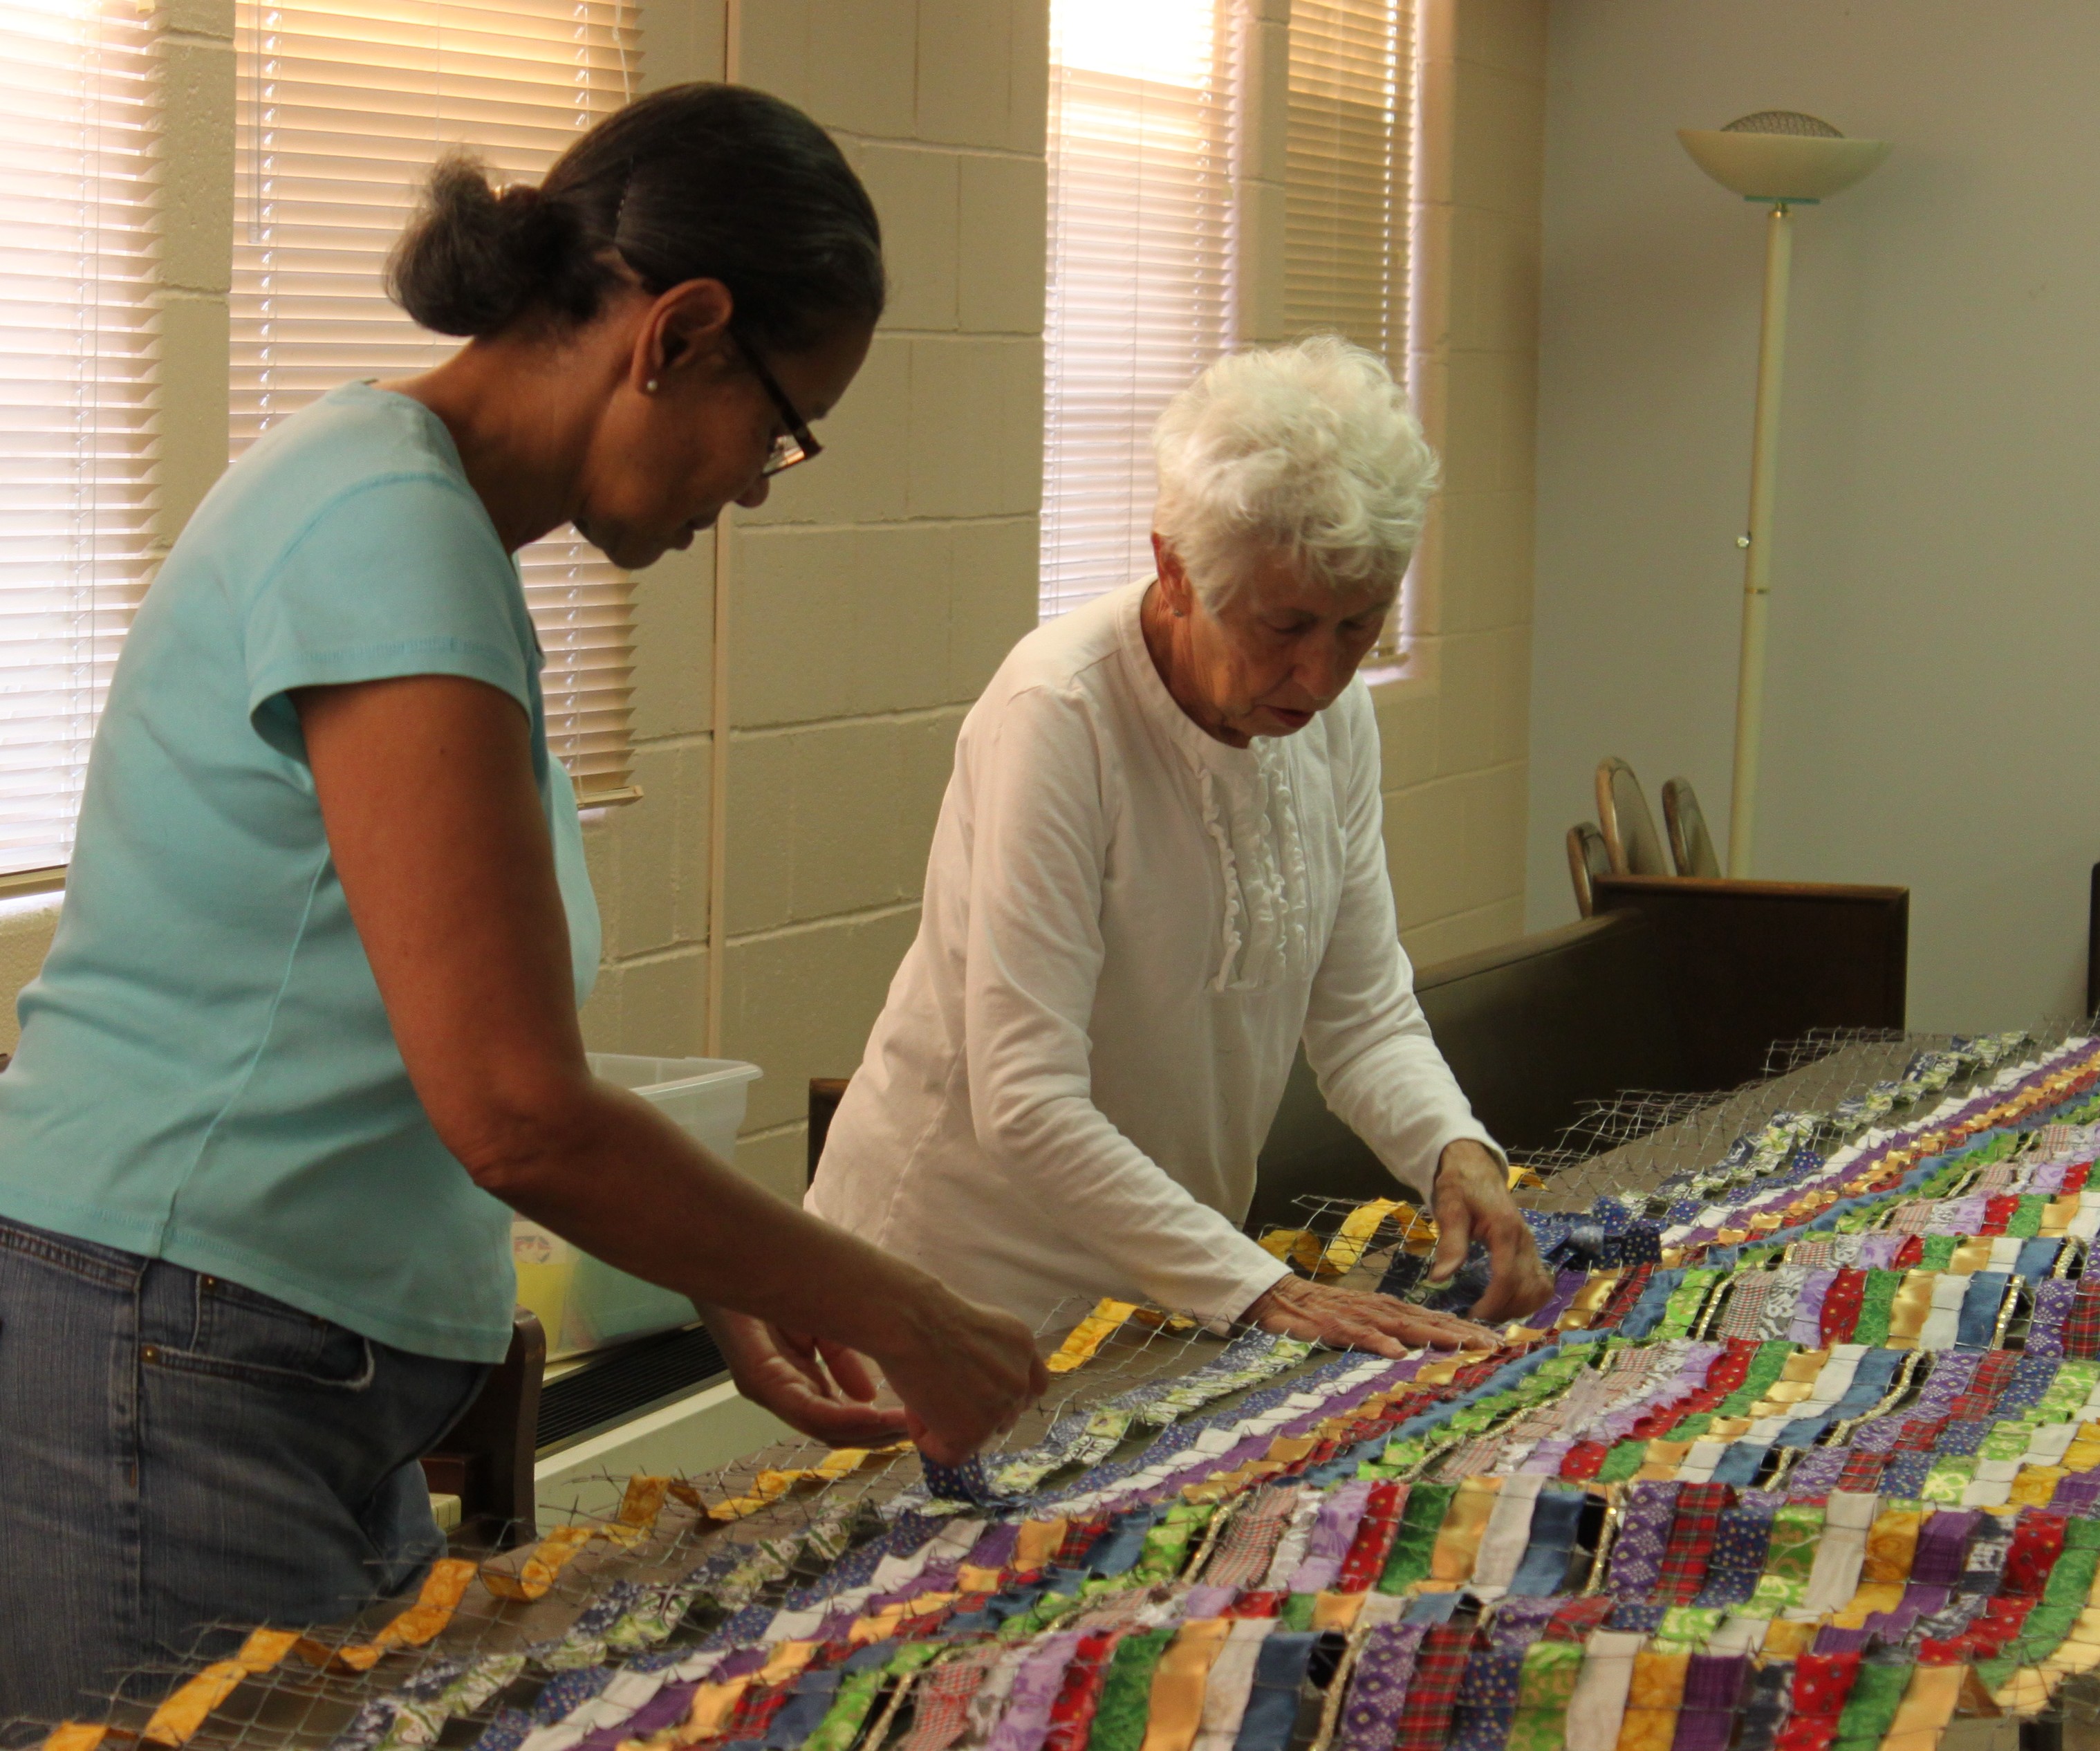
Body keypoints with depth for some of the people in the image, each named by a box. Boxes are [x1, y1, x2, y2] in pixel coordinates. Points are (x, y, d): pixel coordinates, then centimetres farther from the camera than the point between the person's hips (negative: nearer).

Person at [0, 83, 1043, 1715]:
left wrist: (724, 1292, 10)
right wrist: (895, 1316, -13)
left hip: (322, 1398, 10)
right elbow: (516, 1112, -23)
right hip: (165, 1388, -10)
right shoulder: (391, 523, -17)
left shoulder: (420, 504, 13)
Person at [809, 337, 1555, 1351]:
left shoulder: (1334, 717, -1)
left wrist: (1456, 1152, -15)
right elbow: (1024, 1104, -27)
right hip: (970, 1273, -5)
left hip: (1165, 1269, 6)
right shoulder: (1059, 716, -22)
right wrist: (1258, 1290, -31)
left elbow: (1365, 1015, 5)